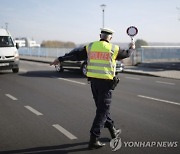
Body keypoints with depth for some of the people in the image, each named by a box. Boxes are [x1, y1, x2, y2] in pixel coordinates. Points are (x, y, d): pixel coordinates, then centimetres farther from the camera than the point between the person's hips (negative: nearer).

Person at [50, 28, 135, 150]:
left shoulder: (90, 47, 2)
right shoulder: (113, 49, -4)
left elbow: (76, 55, 4)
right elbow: (126, 54, 13)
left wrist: (60, 59, 13)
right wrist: (132, 48, 36)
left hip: (93, 81, 5)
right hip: (106, 82, -4)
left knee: (102, 107, 18)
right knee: (102, 111, 1)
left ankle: (113, 131, 33)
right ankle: (94, 140, -1)